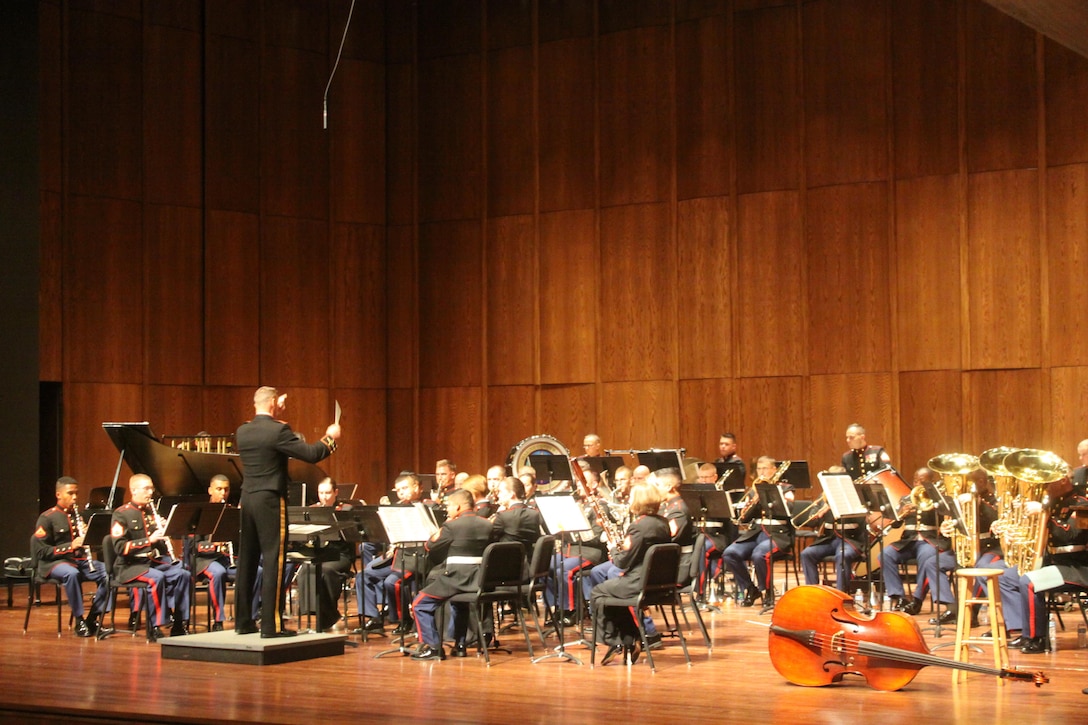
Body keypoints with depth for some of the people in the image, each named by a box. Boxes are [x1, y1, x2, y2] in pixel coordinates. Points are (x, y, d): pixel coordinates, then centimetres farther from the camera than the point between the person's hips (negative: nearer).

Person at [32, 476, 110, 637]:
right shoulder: (47, 518, -3)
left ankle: (93, 618, -9)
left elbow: (92, 543, 17)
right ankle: (79, 620, -27)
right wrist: (69, 547, -20)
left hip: (81, 560, 6)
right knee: (72, 574, -39)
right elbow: (39, 551, -11)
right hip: (55, 562, -6)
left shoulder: (80, 515, 15)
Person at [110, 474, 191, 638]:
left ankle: (180, 624, -16)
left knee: (183, 574, -20)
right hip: (132, 564, -6)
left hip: (156, 560, 6)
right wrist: (149, 540, -22)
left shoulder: (152, 512, 17)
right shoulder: (121, 514, -4)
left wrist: (165, 531, -3)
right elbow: (119, 547, -15)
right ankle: (156, 627, -28)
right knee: (157, 577, -35)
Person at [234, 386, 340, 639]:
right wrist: (330, 438, 3)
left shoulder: (242, 432, 7)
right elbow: (310, 454, -14)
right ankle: (271, 624, -6)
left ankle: (243, 621, 17)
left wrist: (275, 415, 31)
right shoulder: (278, 430, -13)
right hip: (270, 501, -7)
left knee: (247, 561, 12)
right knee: (273, 561, -4)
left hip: (247, 499, 7)